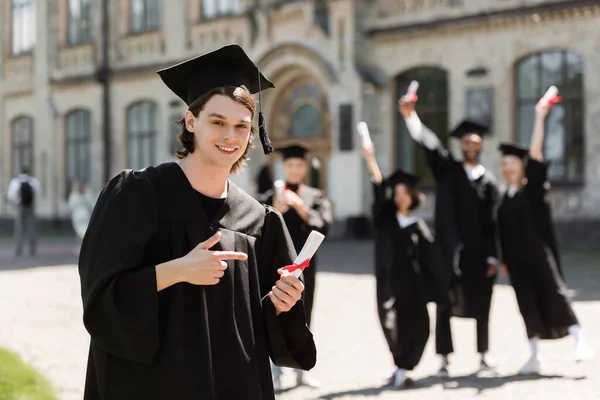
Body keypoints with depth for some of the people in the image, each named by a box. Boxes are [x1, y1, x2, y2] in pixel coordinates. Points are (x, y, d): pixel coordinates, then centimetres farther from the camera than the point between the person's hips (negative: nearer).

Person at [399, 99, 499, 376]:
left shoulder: (488, 181, 7)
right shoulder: (447, 170, 5)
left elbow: (492, 222, 4)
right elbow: (428, 144, -10)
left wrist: (492, 256, -2)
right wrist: (410, 116, -25)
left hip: (479, 254, 1)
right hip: (450, 251, -1)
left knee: (481, 306, 7)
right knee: (445, 306, 2)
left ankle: (483, 357, 19)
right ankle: (444, 359, 9)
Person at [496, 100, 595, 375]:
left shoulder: (533, 190, -2)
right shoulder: (505, 200, 12)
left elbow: (535, 154, -13)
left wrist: (539, 118, -16)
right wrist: (505, 260, 15)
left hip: (538, 254, -5)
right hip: (516, 259, 5)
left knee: (554, 295, -10)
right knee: (528, 305, 6)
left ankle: (580, 341, -7)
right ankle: (534, 357, 10)